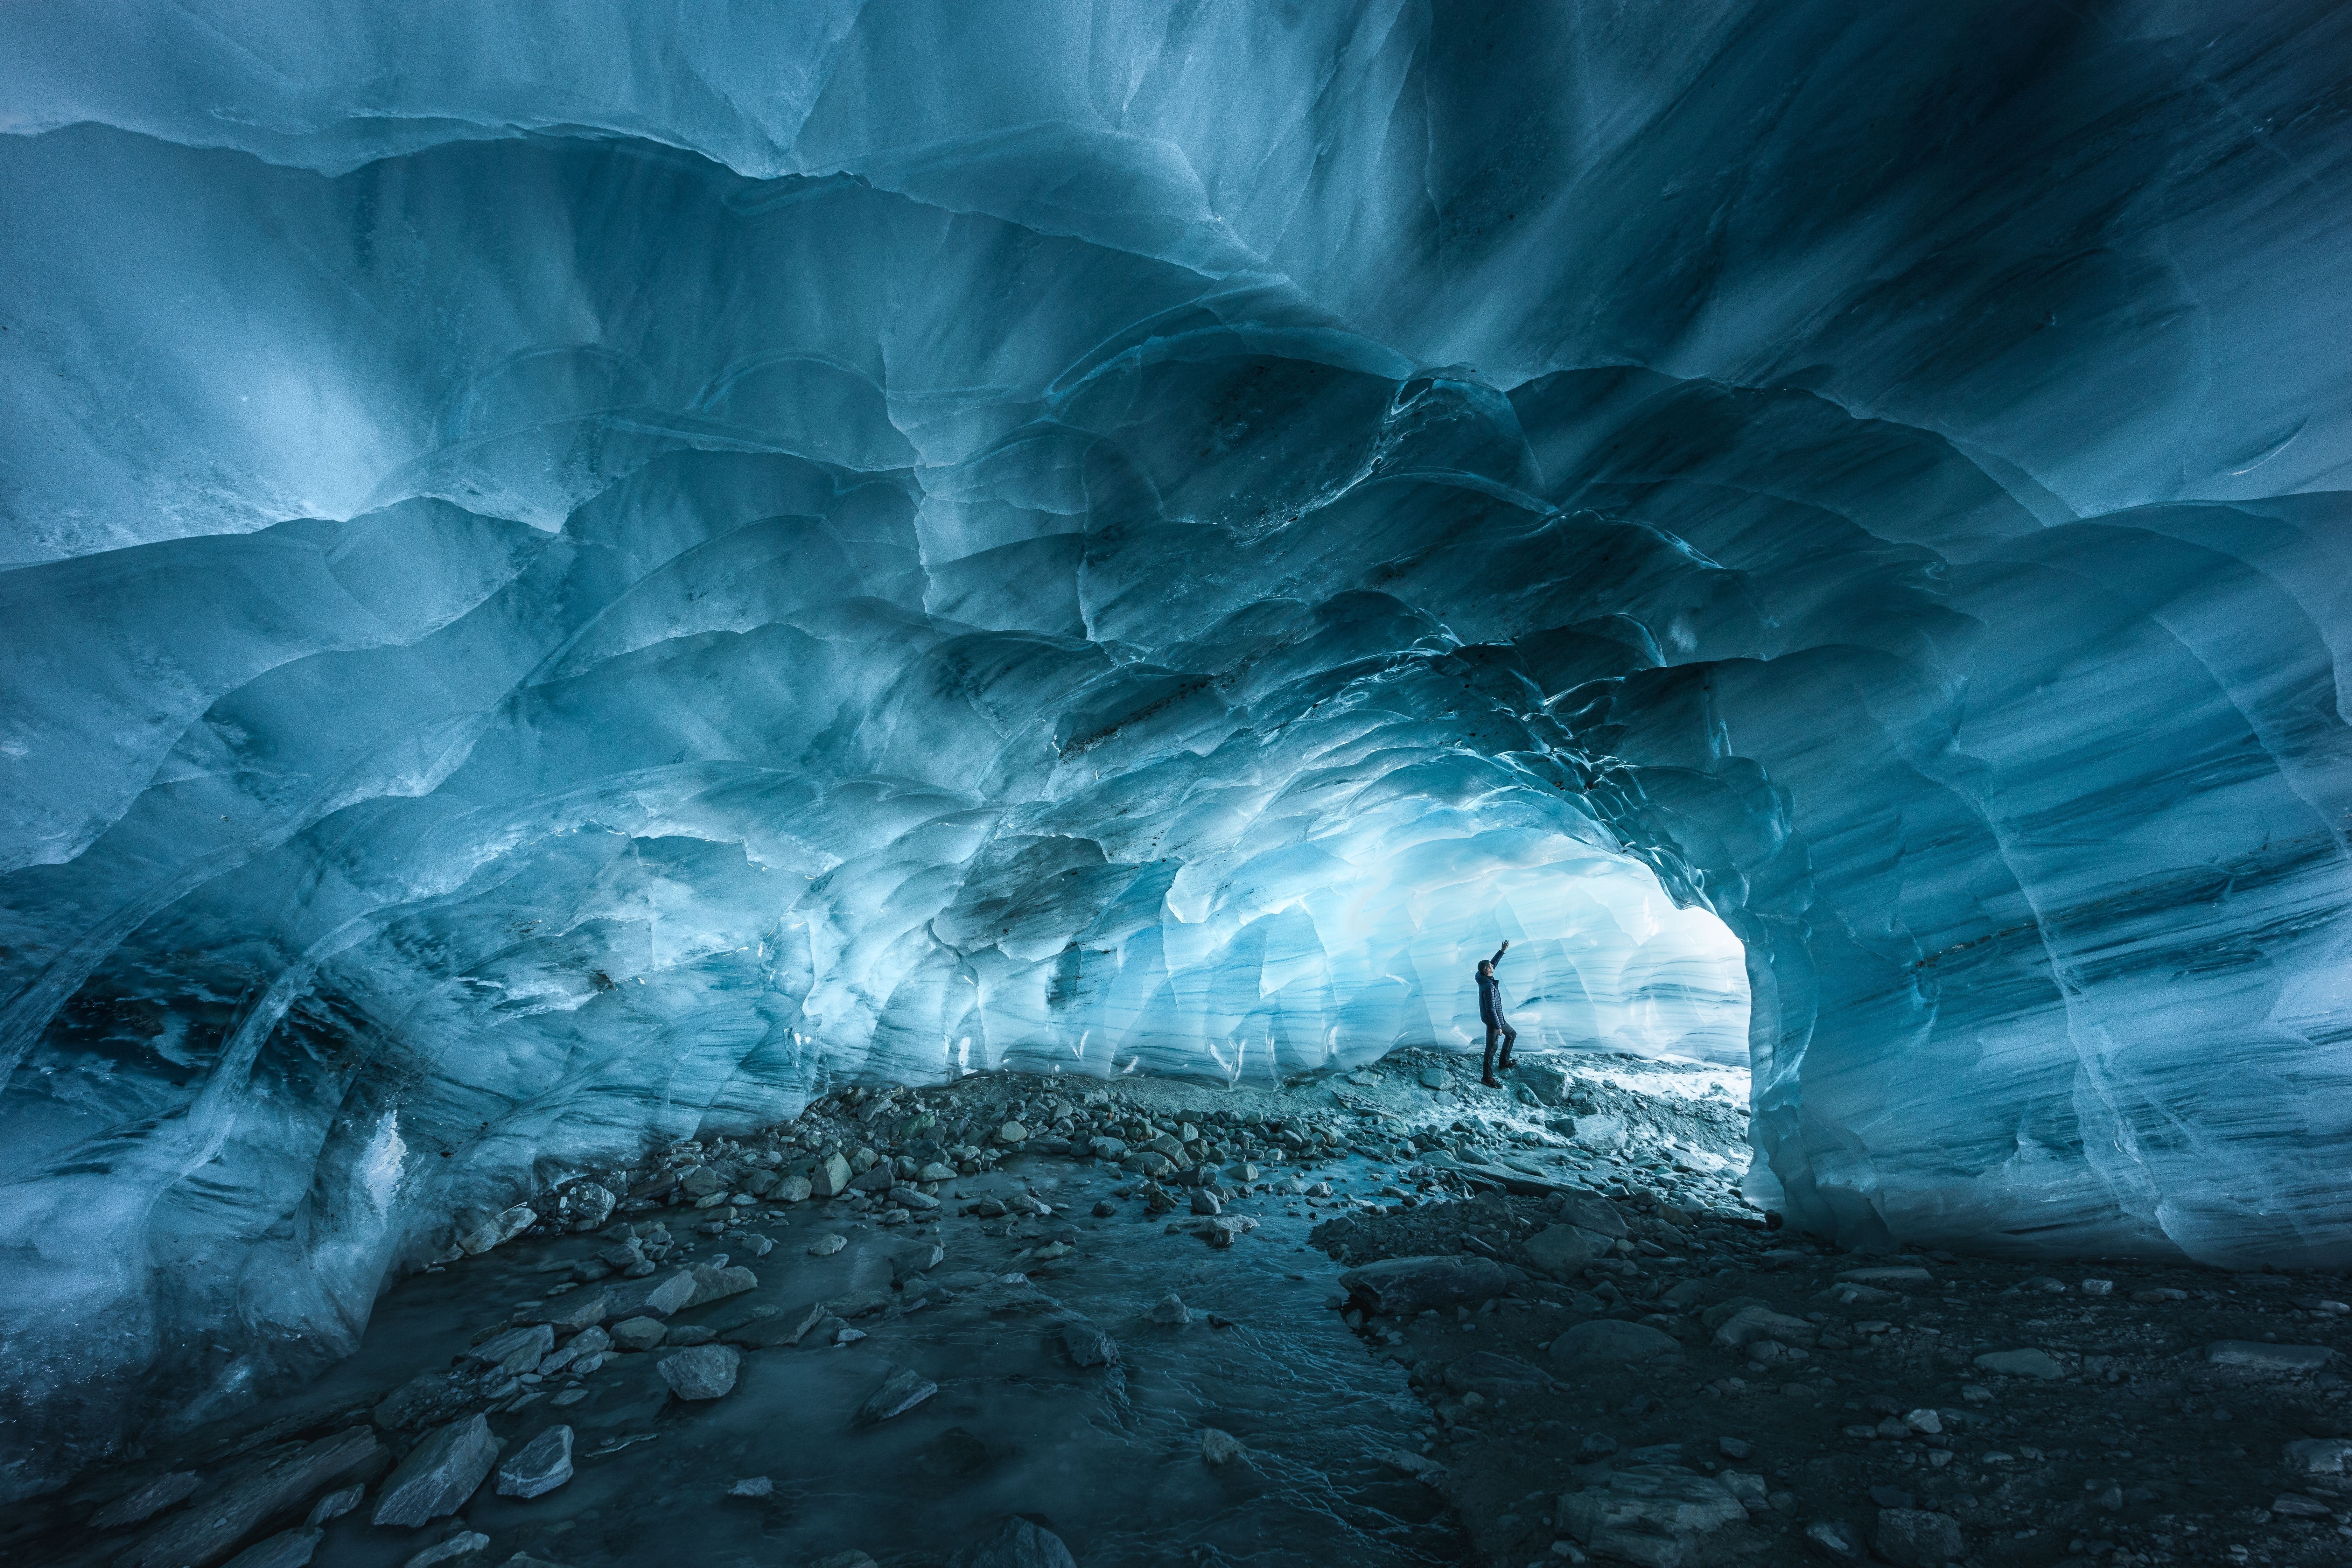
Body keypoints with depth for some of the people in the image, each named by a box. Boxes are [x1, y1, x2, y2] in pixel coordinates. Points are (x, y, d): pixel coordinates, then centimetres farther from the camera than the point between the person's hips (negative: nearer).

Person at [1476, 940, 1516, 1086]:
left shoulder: (1484, 978, -2)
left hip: (1498, 1018, 10)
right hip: (1492, 1021, -10)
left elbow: (1493, 963, 18)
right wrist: (1498, 1027, -22)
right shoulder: (1488, 987, -29)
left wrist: (1502, 951, 18)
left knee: (1512, 1034, 27)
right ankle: (1487, 1078, 11)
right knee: (1492, 1048, 0)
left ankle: (1504, 1063, 35)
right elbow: (1491, 1009, -27)